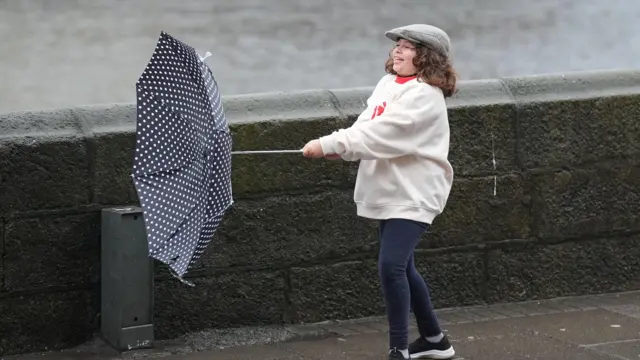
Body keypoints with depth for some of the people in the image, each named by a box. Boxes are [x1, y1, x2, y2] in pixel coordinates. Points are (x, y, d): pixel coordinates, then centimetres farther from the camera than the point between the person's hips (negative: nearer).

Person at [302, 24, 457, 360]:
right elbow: (367, 124, 7)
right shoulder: (388, 82, 9)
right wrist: (340, 148, -14)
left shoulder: (424, 96, -17)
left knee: (391, 265, -20)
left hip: (413, 194, -9)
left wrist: (329, 144, -28)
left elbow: (381, 133, -26)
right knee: (402, 268, 16)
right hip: (390, 192, 9)